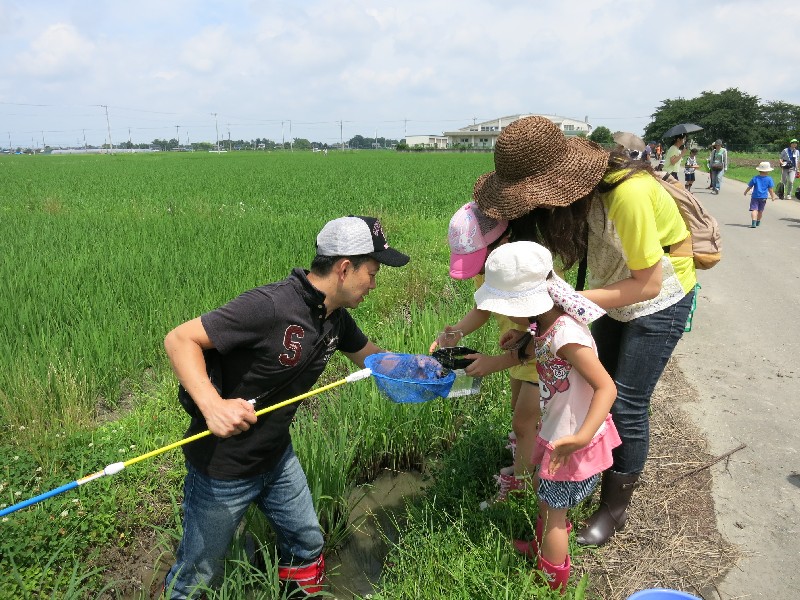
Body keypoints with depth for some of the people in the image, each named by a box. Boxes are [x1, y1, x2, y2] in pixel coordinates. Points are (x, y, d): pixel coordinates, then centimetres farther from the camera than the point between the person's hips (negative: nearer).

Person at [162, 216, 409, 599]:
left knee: (307, 545, 20)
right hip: (222, 467, -7)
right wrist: (212, 405, -41)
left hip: (278, 457, 7)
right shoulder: (270, 305, -31)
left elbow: (373, 357, 13)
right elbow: (179, 340, -27)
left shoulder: (336, 318, -4)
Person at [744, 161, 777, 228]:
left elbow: (749, 187, 4)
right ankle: (758, 222, 33)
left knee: (754, 209, -10)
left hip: (755, 196, -2)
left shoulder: (755, 178, -4)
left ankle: (754, 222, -30)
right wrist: (773, 197, 9)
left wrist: (746, 192, 22)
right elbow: (770, 189, -1)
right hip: (763, 197, 2)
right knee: (760, 210, 17)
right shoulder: (769, 179, -3)